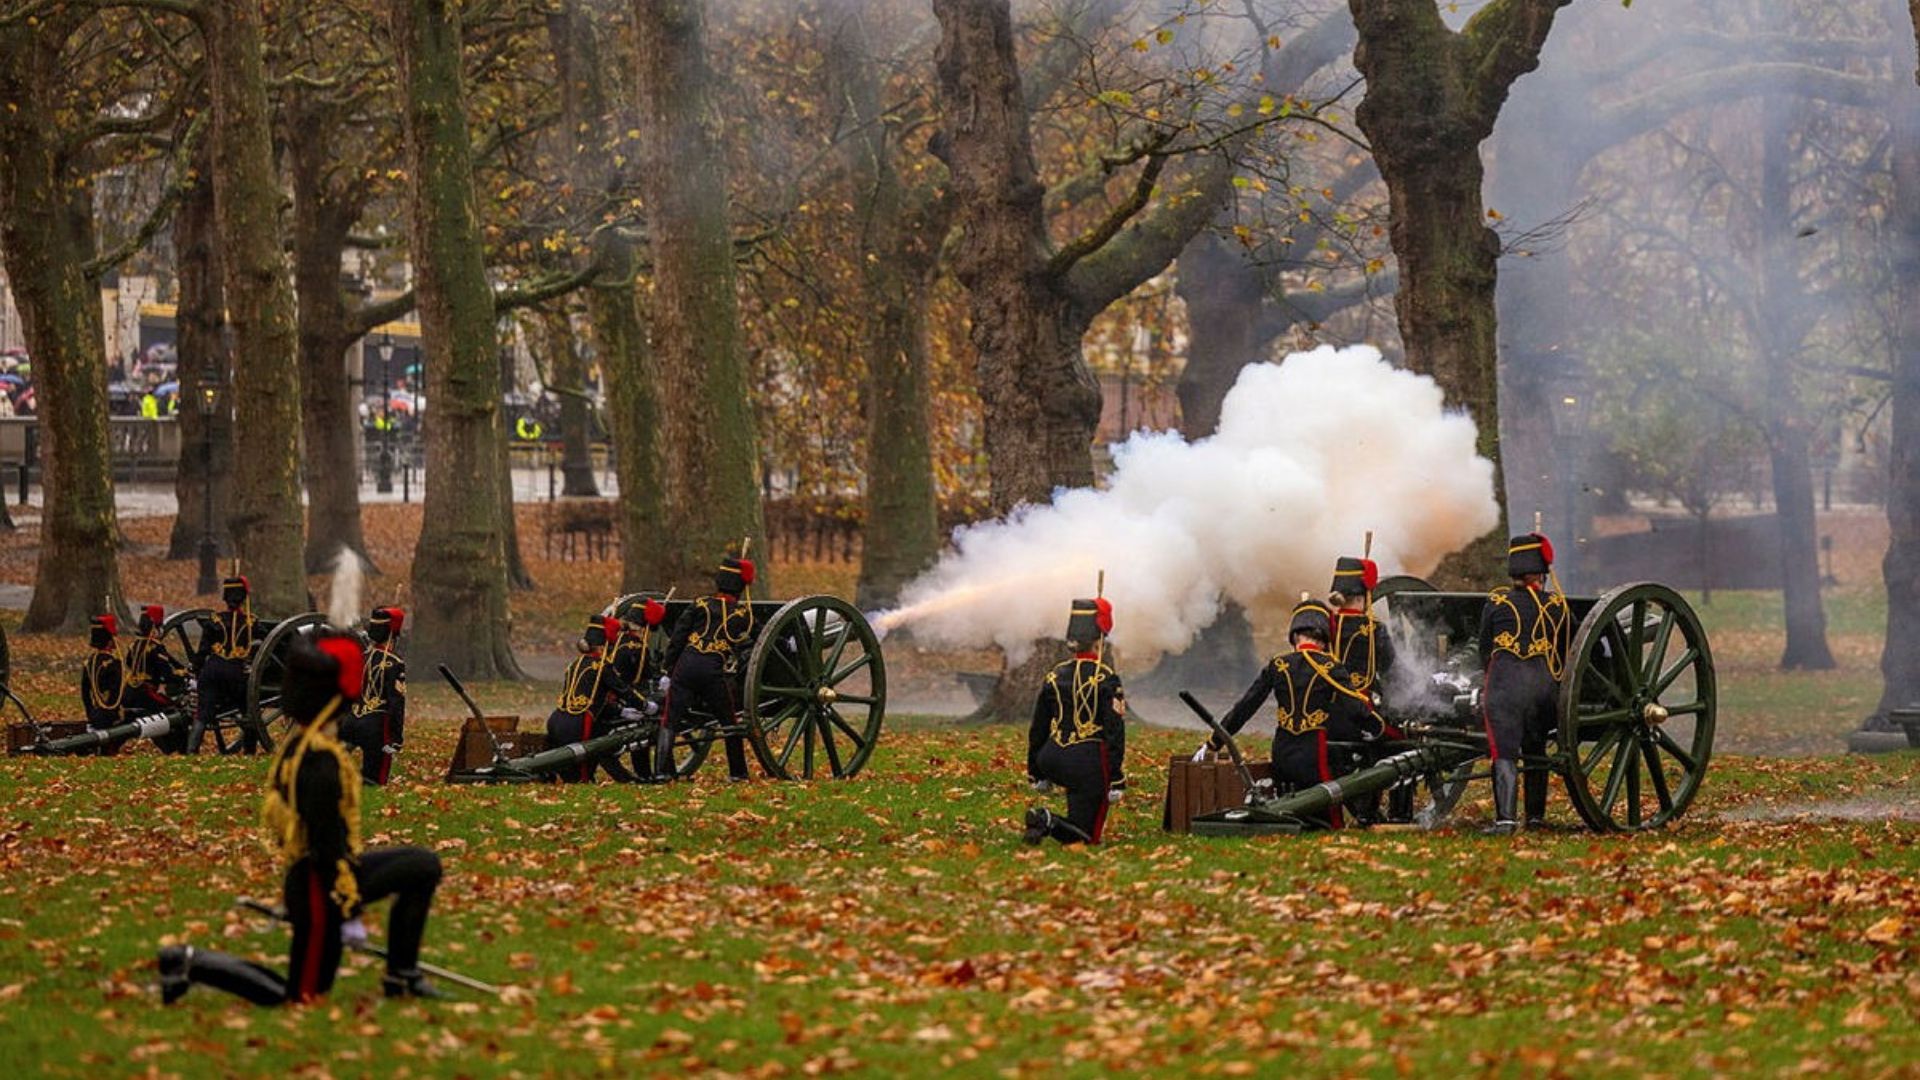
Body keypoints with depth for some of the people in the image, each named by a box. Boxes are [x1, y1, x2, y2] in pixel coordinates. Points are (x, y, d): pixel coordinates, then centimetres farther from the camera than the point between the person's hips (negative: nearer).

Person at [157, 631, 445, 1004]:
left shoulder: (295, 749, 7)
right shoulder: (321, 760, -24)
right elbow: (329, 843, -24)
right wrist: (349, 913, -20)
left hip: (304, 877, 10)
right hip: (321, 888, -10)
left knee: (425, 865, 12)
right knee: (301, 996, 1)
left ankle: (402, 976, 12)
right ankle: (192, 964, 1)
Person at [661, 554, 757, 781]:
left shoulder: (700, 606, 9)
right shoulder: (745, 613, 8)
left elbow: (676, 640, 7)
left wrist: (669, 671, 13)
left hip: (686, 667, 0)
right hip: (715, 671, 0)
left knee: (671, 721, 2)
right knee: (729, 723, 16)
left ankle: (663, 770, -7)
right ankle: (737, 772, 19)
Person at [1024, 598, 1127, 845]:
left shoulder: (1055, 676, 7)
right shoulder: (1106, 679, -8)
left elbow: (1037, 730, 13)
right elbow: (1115, 734, -11)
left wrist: (1036, 774, 22)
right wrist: (1117, 781, -8)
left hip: (1053, 761, 6)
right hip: (1089, 765, -6)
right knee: (1085, 837, -1)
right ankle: (1047, 821, -29)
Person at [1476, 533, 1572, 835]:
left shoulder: (1496, 603, 5)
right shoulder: (1558, 605, 7)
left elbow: (1484, 648, 14)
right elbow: (1568, 651, 16)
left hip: (1504, 684, -3)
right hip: (1545, 684, 3)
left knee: (1504, 753, -6)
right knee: (1535, 750, 17)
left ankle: (1505, 818, -18)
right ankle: (1535, 816, 19)